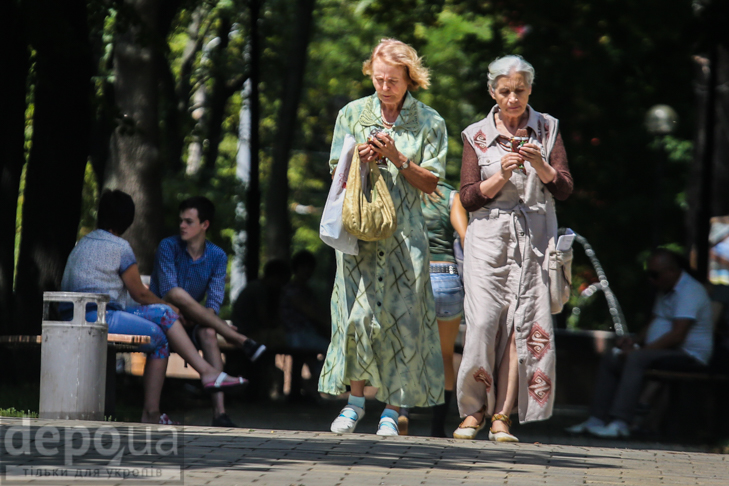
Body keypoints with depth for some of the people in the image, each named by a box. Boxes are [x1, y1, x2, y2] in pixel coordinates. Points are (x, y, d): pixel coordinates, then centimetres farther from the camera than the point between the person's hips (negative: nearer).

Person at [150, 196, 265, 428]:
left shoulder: (217, 256, 4)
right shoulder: (168, 247, -5)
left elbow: (214, 300, -4)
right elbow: (168, 293, -14)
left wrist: (196, 318, -24)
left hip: (189, 323, 2)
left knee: (208, 332, -33)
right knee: (178, 295, -34)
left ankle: (219, 412, -44)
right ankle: (241, 341, -32)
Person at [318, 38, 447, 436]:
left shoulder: (429, 122, 5)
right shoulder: (352, 114, 9)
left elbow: (430, 183, 3)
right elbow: (338, 172, 11)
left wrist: (396, 157, -11)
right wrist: (361, 160, -10)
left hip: (404, 231, -1)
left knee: (401, 316, -3)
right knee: (357, 313, -7)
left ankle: (392, 408, 3)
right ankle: (355, 400, 3)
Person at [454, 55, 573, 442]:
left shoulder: (547, 129, 10)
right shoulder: (476, 135, 7)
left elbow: (564, 189, 4)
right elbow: (468, 197, 3)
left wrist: (539, 164, -14)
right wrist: (501, 174, -12)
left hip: (532, 235, 1)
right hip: (488, 237, -1)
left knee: (521, 323, -7)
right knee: (483, 320, -12)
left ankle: (502, 416, -5)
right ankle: (474, 410, 0)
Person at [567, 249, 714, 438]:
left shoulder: (690, 291, -17)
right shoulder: (665, 291, 17)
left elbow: (677, 335, -25)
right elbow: (654, 323, 26)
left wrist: (638, 349, -22)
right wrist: (635, 341, 4)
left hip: (689, 356, -11)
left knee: (637, 359, -33)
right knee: (610, 359, 2)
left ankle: (621, 424, -39)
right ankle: (597, 419, -5)